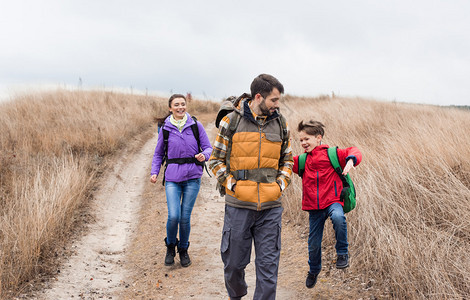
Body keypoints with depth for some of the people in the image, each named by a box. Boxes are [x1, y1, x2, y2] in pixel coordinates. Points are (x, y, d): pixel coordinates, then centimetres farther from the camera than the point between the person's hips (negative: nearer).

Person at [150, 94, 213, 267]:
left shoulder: (195, 125, 2)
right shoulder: (166, 128, 5)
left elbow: (208, 147, 6)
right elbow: (158, 153, 14)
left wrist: (204, 155, -16)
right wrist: (154, 172, 1)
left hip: (192, 177, 0)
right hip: (172, 177, 0)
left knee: (185, 217, 3)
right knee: (173, 216, -11)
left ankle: (183, 249, 26)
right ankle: (170, 246, 17)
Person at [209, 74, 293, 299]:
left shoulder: (280, 123, 7)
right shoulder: (231, 121, -2)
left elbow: (287, 160, 19)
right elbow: (216, 160, 3)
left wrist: (280, 185, 3)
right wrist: (232, 185, -8)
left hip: (271, 207, 2)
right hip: (238, 205, -2)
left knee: (268, 265, 2)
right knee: (234, 262, 11)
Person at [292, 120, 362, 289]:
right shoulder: (302, 161, 12)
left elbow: (353, 152, -7)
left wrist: (350, 160, -28)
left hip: (332, 201, -4)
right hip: (314, 208, 4)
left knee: (338, 218, -38)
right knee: (314, 243, 9)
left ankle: (342, 253, -16)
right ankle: (314, 270, 39)